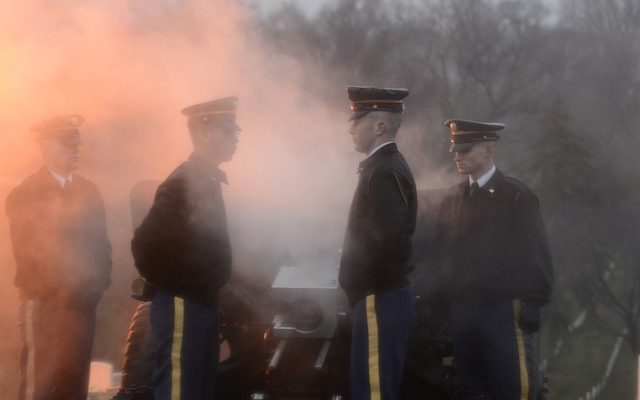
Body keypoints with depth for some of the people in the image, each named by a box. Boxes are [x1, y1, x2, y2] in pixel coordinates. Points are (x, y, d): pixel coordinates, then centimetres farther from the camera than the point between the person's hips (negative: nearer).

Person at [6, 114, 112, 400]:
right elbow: (26, 252, -8)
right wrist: (57, 290, -12)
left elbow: (100, 241, 13)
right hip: (45, 302, -5)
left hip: (82, 300, 5)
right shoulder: (24, 195, -4)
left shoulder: (88, 191, 12)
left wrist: (98, 283, -2)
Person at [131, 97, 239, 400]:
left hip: (201, 304, 10)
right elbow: (145, 243, -22)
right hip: (182, 307, -10)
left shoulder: (206, 180, 14)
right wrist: (171, 288, -11)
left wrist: (212, 288, 15)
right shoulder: (183, 182, -15)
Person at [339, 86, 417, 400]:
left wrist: (361, 286, -12)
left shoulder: (385, 172, -17)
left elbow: (386, 240, -26)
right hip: (385, 295, 10)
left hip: (379, 299, -10)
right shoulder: (386, 165, 14)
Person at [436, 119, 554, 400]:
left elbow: (536, 255, -4)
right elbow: (444, 251, 11)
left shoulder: (517, 196, -3)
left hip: (506, 312, -5)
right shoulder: (452, 199, 11)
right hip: (462, 312, 5)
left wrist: (533, 305, -8)